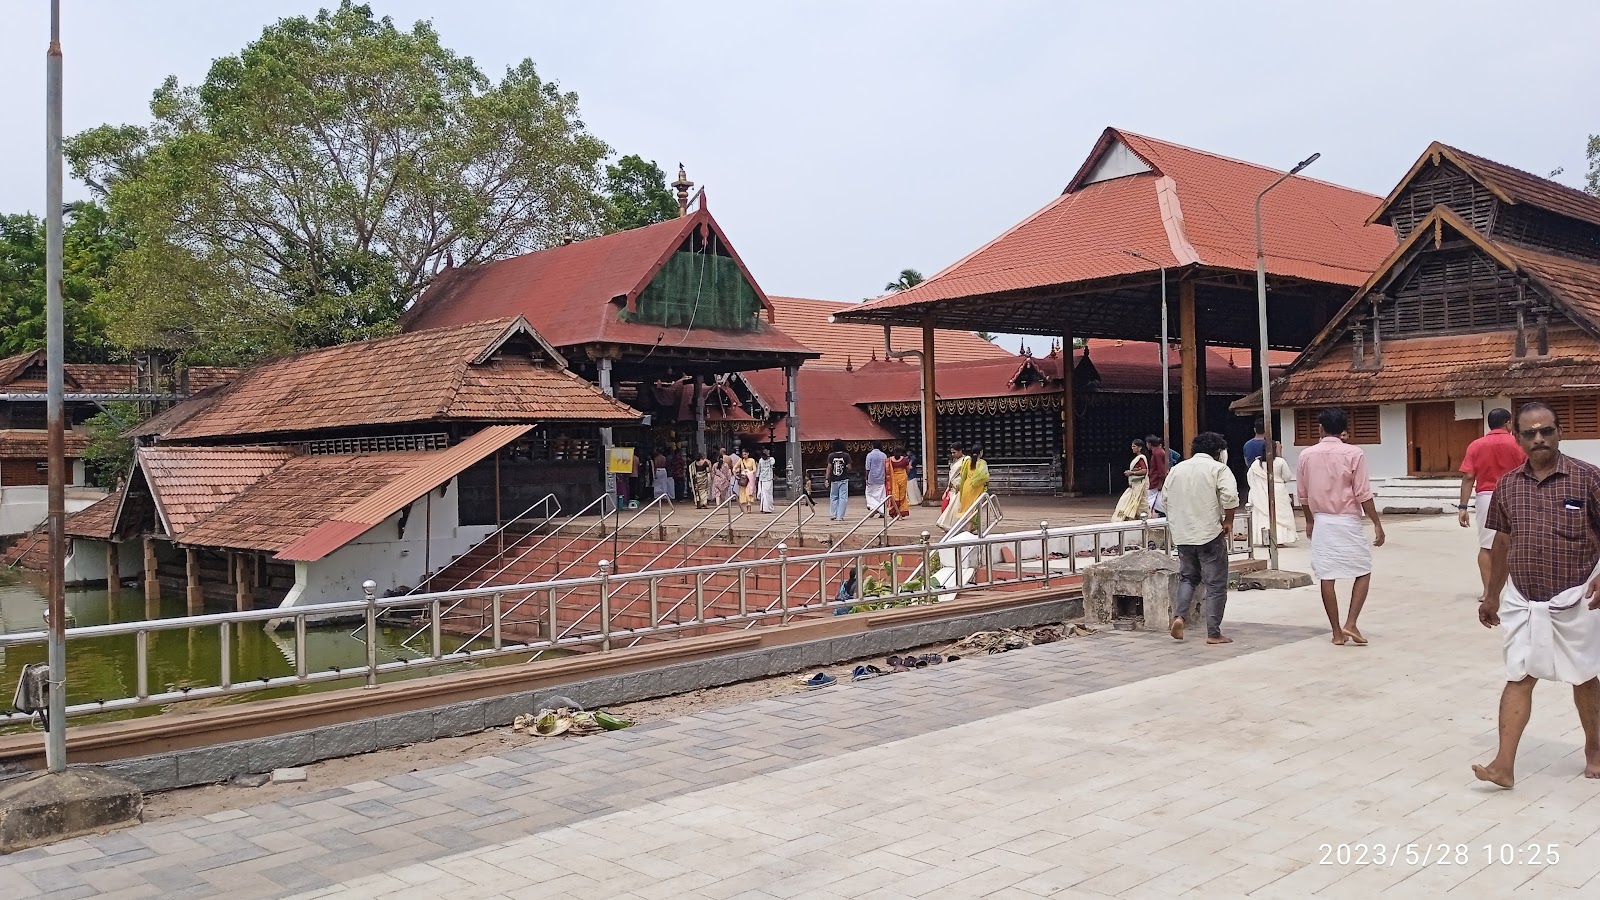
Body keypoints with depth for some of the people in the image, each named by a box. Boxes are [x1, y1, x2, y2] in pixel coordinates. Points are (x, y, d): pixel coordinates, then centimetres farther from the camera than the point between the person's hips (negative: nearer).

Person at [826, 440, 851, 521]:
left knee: (833, 497, 14)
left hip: (834, 480, 2)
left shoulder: (831, 456, -2)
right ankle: (840, 516, -3)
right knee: (842, 498, 1)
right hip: (843, 479, -2)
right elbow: (849, 467, -6)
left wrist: (827, 479, -2)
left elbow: (829, 467, -5)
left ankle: (833, 515, 13)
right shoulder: (846, 455, -5)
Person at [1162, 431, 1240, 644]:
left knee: (1187, 577, 20)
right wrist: (1228, 521, -8)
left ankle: (1179, 615, 0)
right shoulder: (1218, 469, -6)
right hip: (1210, 534, -5)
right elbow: (1230, 496, -21)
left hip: (1182, 536, 5)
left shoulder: (1176, 469, 11)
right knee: (1215, 584, 3)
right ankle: (1214, 633, 4)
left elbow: (1166, 501, 16)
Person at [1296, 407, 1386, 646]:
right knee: (1363, 572, 12)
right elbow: (1363, 494, -11)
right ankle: (1351, 624, -1)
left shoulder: (1306, 455, 1)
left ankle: (1337, 632, 10)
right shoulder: (1353, 453, -9)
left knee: (1327, 577, 6)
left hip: (1321, 521, 3)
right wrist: (1377, 523, -4)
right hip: (1348, 521, -3)